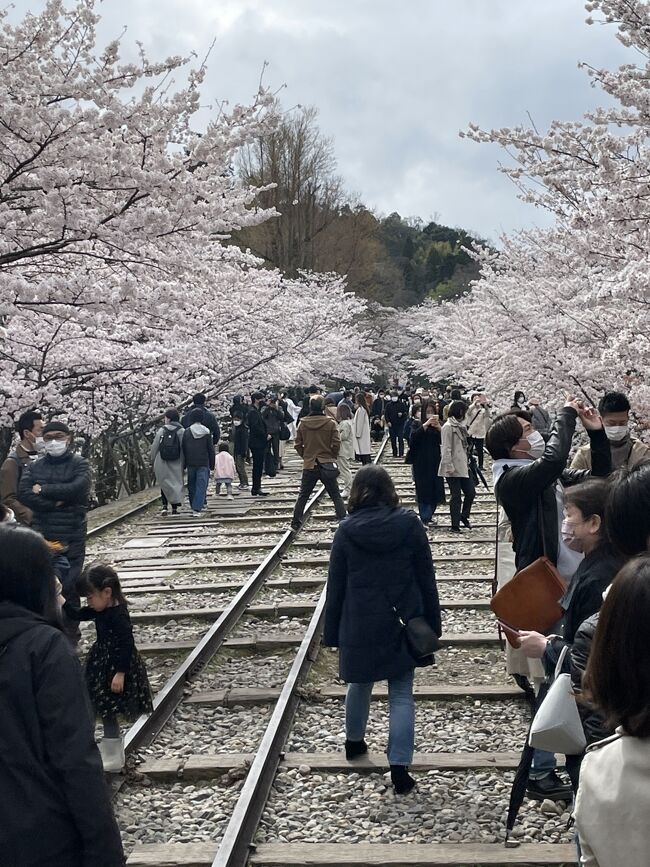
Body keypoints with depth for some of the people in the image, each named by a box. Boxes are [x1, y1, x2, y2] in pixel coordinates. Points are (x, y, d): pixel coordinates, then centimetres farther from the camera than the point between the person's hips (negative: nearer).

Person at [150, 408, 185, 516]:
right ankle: (174, 508, 5)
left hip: (162, 463, 1)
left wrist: (153, 461, 15)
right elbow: (184, 448, -7)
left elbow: (154, 447, 2)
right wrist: (183, 463, 2)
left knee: (164, 484, 12)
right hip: (176, 464, -1)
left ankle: (165, 506, -2)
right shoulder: (182, 431, -5)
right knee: (176, 483, 8)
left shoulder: (161, 431, -2)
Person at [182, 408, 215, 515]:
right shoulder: (206, 433, -3)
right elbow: (211, 450, 0)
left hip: (191, 464, 2)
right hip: (203, 464, -2)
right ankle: (197, 508, -13)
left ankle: (195, 506, 22)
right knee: (201, 486, -3)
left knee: (191, 486, 14)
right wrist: (212, 465, 8)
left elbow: (183, 449, 4)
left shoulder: (187, 432, -2)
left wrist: (184, 464, 13)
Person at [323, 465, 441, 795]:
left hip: (359, 624, 1)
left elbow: (336, 585, -2)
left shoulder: (346, 530, -5)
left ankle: (354, 741, 42)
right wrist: (433, 624, 6)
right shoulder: (409, 524, -5)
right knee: (401, 694, 2)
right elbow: (426, 578, -2)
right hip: (402, 623, -1)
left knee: (359, 684, 23)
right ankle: (399, 768, -5)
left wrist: (332, 632, 6)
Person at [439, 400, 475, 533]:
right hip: (453, 469, -8)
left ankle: (464, 516, 27)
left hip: (463, 467, 8)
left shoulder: (461, 426, 14)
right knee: (456, 496, -1)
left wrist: (468, 462, 13)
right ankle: (455, 525, 8)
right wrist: (449, 466, -19)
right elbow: (446, 449, -16)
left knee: (471, 492, 6)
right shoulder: (448, 427, -12)